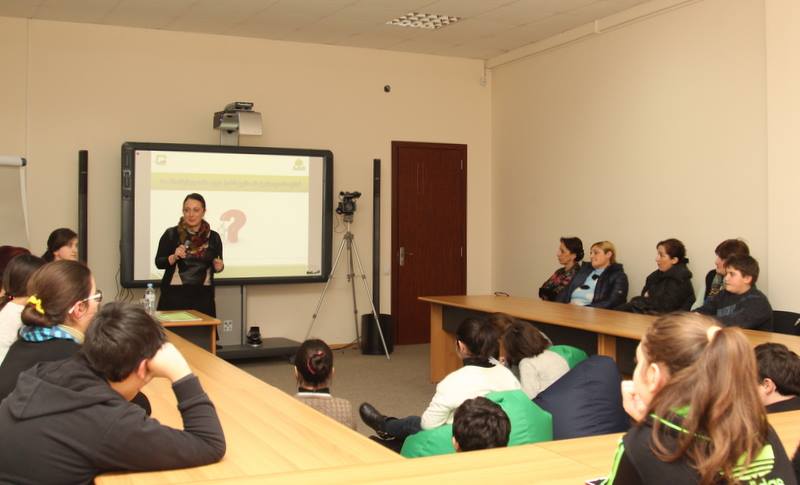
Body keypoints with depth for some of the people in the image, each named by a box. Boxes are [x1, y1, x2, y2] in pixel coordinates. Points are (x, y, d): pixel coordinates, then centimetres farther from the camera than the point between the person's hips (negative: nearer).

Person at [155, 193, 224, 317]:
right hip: (174, 294, -2)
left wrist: (218, 266, -7)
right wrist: (174, 257, -18)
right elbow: (159, 263, -1)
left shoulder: (213, 237, 4)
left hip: (203, 296, 2)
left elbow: (217, 265, 13)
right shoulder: (171, 234, -2)